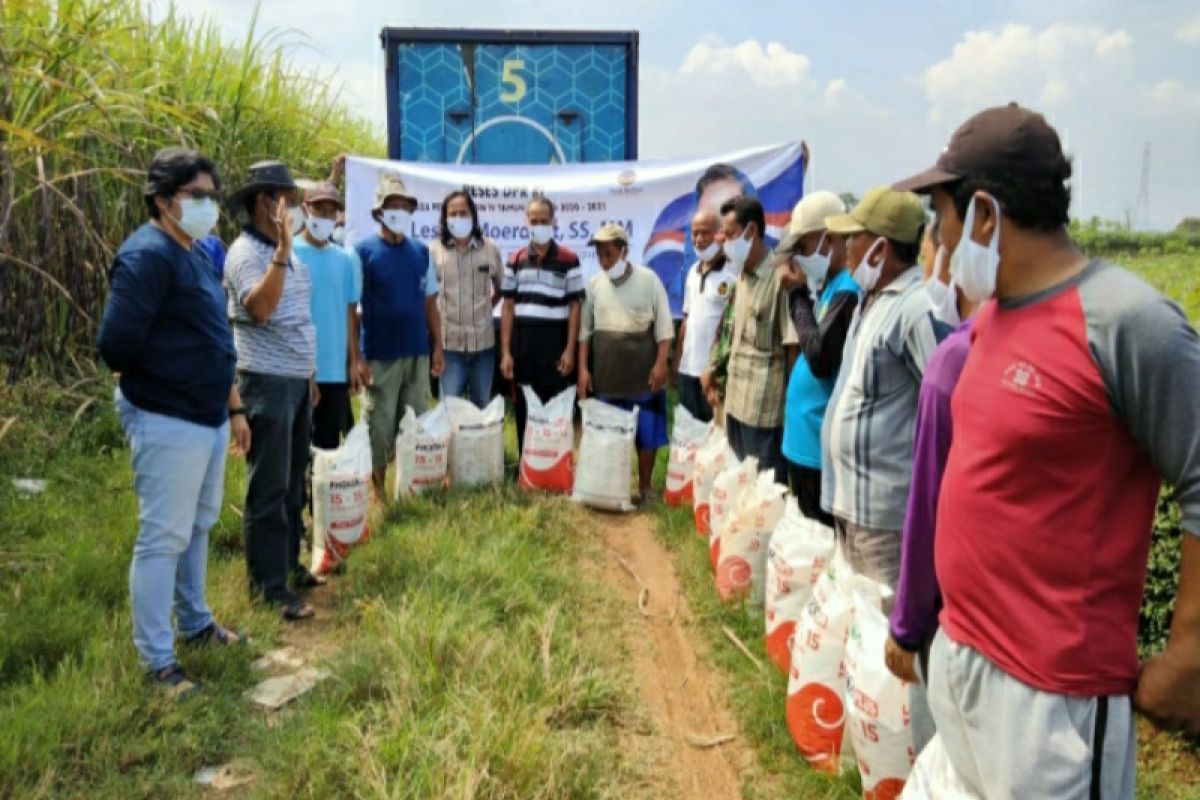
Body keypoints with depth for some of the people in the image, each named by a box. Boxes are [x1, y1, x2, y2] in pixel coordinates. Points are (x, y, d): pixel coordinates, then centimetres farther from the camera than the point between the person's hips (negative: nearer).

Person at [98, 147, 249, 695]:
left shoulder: (195, 255, 14)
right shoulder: (147, 255, -17)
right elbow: (116, 345, -24)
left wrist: (233, 407, 21)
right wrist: (155, 385, -5)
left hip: (208, 418, 10)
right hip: (169, 423, -10)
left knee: (197, 528, 20)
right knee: (163, 539, -1)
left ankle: (195, 623, 37)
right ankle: (157, 661, 10)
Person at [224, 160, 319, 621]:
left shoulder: (286, 255, 14)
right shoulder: (246, 253, -13)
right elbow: (259, 309, -30)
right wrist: (283, 247, -31)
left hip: (298, 380, 9)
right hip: (267, 381, -9)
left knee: (293, 482, 15)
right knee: (269, 488, -3)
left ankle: (289, 564, 28)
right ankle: (269, 585, 4)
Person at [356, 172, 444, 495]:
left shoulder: (421, 251, 7)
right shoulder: (363, 251, -5)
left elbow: (430, 304, 12)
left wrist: (437, 347, 6)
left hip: (418, 353, 4)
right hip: (380, 356, -4)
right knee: (380, 424, 4)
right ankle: (377, 485, 18)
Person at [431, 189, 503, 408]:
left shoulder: (490, 249, 4)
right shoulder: (434, 250, -1)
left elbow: (501, 288, 17)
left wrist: (485, 308, 8)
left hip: (483, 341, 2)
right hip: (449, 341, -2)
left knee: (482, 407, 14)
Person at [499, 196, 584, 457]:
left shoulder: (569, 259, 0)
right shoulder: (516, 260, 7)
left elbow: (574, 306, -1)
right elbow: (508, 307, 7)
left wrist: (570, 350, -7)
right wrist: (505, 352, 1)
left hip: (555, 344, -2)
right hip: (523, 345, 3)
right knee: (523, 410, 7)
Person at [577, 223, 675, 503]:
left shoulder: (648, 280, -5)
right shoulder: (594, 284, 4)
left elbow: (664, 326, -3)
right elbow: (585, 330, 7)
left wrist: (661, 363, -10)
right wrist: (583, 368, 2)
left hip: (643, 372, -2)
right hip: (606, 373, 2)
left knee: (646, 432, 5)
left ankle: (644, 486, 18)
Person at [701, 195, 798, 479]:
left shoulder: (780, 279, -16)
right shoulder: (741, 278, 10)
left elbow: (793, 348, -16)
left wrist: (790, 405, -13)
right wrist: (713, 369, 18)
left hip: (766, 409, -8)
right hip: (736, 402, 8)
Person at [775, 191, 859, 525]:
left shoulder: (847, 292, -18)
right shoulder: (830, 287, 11)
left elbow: (821, 359, -24)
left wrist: (799, 295, -14)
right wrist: (801, 293, 5)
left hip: (820, 445, -10)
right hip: (805, 439, 10)